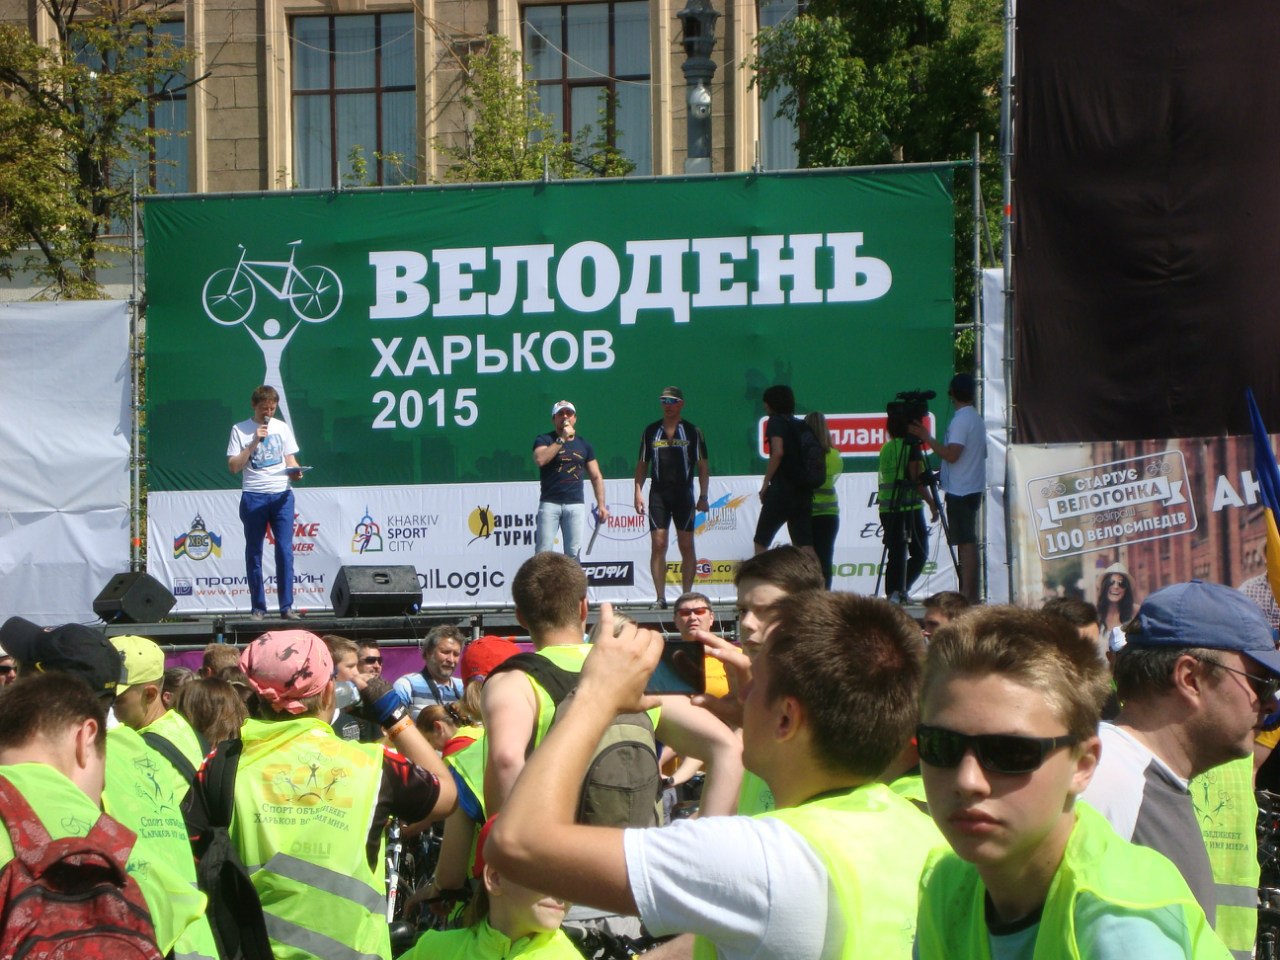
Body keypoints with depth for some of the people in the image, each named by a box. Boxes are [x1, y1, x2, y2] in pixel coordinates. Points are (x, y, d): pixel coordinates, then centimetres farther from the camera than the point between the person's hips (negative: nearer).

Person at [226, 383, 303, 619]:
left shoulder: (282, 428, 12)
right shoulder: (240, 430, 3)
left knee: (285, 551, -5)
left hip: (282, 495, 2)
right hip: (253, 496, -2)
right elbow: (233, 466, -3)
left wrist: (295, 471, -6)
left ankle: (286, 607, -3)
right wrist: (254, 442, -11)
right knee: (254, 553, 2)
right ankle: (258, 608, 8)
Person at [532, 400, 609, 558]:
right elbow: (540, 459, -16)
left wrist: (601, 504, 6)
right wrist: (562, 439, -14)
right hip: (550, 503, -3)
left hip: (576, 505, 3)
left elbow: (596, 476, 15)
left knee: (573, 554, -1)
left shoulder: (584, 445, 15)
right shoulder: (544, 440, 6)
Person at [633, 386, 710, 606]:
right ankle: (660, 598, -5)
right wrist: (638, 493, 3)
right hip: (658, 493, 1)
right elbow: (642, 465, 13)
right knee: (658, 545, -6)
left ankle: (687, 596, 5)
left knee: (686, 546, 1)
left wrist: (703, 496, -3)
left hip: (684, 494, -1)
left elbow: (703, 467, 4)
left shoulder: (693, 432, 4)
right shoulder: (650, 431, 9)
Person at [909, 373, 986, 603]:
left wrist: (927, 437, -16)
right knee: (968, 542, 10)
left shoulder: (961, 420, -15)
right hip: (973, 488, 9)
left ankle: (967, 594, -13)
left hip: (960, 491, -9)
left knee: (966, 542, -11)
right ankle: (971, 594, 11)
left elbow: (952, 454, -23)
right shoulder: (976, 418, 15)